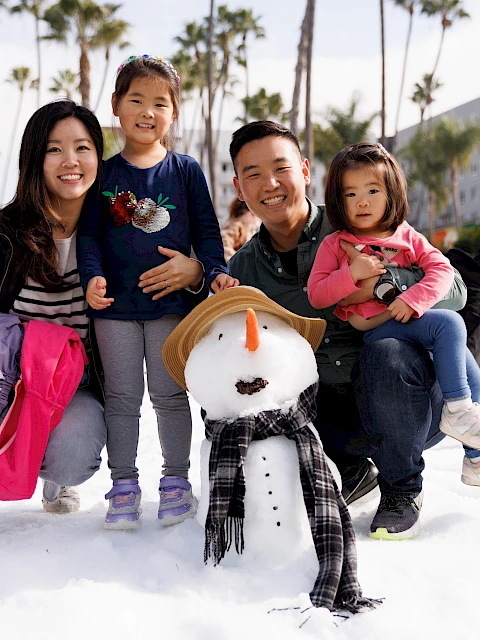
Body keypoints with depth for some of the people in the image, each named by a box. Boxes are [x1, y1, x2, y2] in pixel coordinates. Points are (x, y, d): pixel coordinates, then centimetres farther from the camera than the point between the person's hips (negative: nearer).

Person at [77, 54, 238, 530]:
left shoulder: (186, 171, 4)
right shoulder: (106, 174, 5)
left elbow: (207, 231, 6)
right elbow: (89, 234, 4)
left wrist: (209, 270, -11)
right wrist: (93, 277, -13)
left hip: (172, 300, -1)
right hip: (115, 304, 1)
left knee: (170, 395, 6)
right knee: (122, 397, 6)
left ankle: (176, 481, 19)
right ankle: (124, 486, 16)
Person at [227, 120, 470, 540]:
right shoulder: (243, 270, 4)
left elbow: (453, 289, -9)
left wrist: (380, 282, -26)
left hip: (410, 403, -3)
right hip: (329, 414, 3)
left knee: (385, 355, -35)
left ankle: (401, 492, -8)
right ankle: (352, 470, 7)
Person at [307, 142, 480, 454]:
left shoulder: (407, 237, 11)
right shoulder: (334, 246, 4)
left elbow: (442, 268, -1)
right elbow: (316, 295, -2)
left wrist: (413, 299, -18)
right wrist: (352, 274, -17)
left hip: (411, 320, 5)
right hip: (375, 329, -5)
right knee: (449, 323, -24)